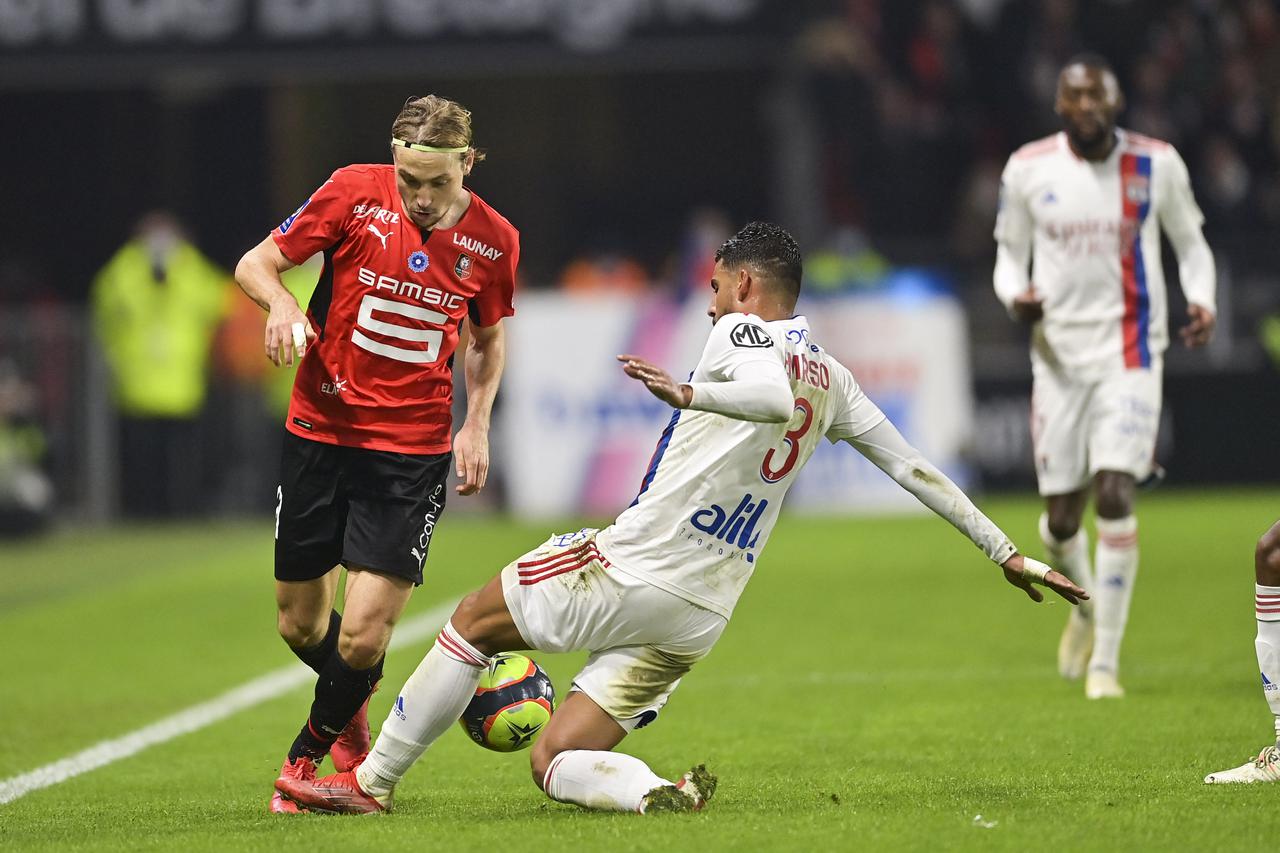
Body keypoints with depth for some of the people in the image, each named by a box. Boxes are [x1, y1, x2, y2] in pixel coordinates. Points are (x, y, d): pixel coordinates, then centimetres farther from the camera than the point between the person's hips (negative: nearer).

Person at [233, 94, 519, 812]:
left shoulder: (493, 241, -2)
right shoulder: (354, 194, -8)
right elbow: (255, 263, -2)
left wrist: (477, 424, 2)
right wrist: (281, 301, -24)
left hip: (412, 450, -1)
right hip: (319, 430, 1)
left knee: (363, 636, -11)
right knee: (301, 624, 10)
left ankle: (310, 752, 19)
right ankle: (352, 714, 43)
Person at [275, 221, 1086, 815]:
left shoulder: (744, 331, -5)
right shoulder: (833, 380, 17)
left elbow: (777, 398, -29)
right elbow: (918, 469, 21)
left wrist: (690, 393, -39)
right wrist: (1008, 553, 27)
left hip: (631, 570, -7)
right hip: (699, 622, 7)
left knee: (474, 621, 15)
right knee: (556, 764, 8)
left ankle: (371, 781, 16)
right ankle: (658, 792, -20)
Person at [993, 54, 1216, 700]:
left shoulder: (1157, 165, -1)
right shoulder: (1028, 169, 1)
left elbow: (1190, 241, 11)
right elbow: (1009, 252, 12)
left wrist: (1202, 301, -7)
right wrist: (1015, 295, -11)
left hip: (1130, 355, -2)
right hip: (1058, 356, 2)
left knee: (1114, 496, -17)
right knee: (1061, 516, 2)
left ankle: (1105, 661, -6)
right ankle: (1085, 606, 39)